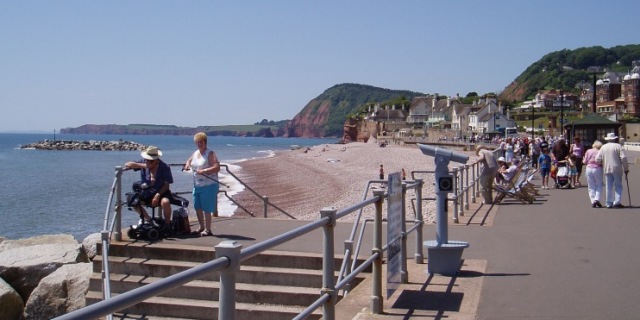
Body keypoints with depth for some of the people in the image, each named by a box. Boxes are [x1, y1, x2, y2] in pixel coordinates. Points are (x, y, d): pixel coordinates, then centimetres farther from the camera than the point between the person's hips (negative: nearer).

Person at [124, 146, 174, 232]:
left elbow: (167, 184, -10)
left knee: (165, 202, -35)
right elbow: (127, 165, -7)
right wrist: (143, 166, -18)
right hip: (146, 192, 5)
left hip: (161, 192, -4)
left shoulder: (164, 167, -10)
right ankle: (148, 220, 4)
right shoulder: (144, 163, 0)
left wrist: (158, 195, -23)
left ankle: (167, 224, -8)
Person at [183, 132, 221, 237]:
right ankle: (202, 227, 26)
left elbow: (217, 168, -20)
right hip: (197, 185, 8)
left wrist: (204, 171, -27)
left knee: (206, 209, -5)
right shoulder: (195, 153, 12)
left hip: (208, 186, -8)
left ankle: (207, 229, 4)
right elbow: (189, 161, 29)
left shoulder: (210, 153, -10)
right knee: (197, 207, 12)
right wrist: (187, 165, 6)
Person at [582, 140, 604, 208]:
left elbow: (585, 162, 3)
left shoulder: (588, 151, 2)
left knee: (591, 187, 10)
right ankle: (597, 199, -7)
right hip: (597, 169, -3)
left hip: (589, 169, 3)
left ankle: (593, 202, 6)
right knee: (599, 185, 11)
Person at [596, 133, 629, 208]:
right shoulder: (618, 146, -4)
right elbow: (623, 158, -11)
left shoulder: (603, 147, 6)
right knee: (618, 186, 6)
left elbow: (597, 159, 1)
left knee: (609, 187, 8)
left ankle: (609, 203, 8)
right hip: (617, 169, -3)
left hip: (606, 169, 3)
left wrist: (602, 165, 19)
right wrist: (626, 168, -2)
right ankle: (617, 202, -3)